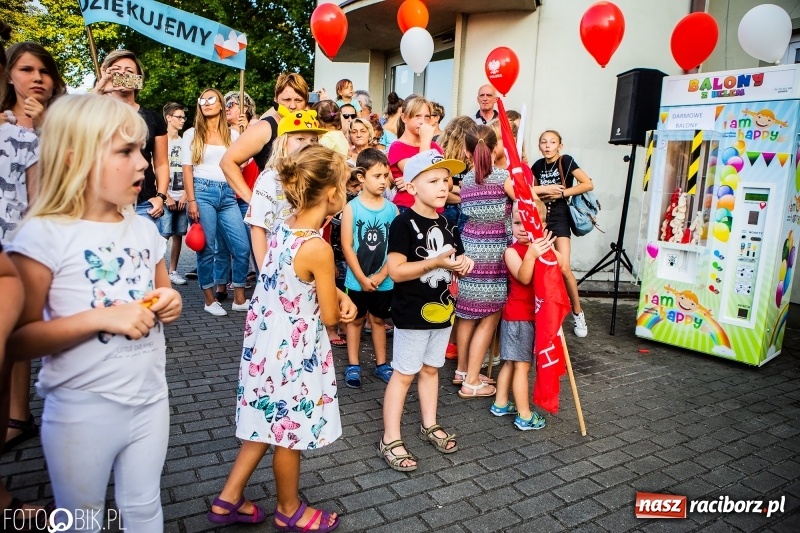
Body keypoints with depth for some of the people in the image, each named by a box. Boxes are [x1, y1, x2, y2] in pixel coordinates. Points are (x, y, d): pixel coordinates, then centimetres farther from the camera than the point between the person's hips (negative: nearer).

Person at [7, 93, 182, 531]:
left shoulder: (145, 229, 1)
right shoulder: (45, 235, -16)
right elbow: (17, 340, -18)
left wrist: (170, 304, -7)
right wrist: (100, 317, -27)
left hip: (150, 400, 5)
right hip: (82, 412, -4)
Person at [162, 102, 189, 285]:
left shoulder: (184, 143, 13)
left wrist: (185, 194, 1)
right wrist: (166, 197, -7)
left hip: (182, 197, 4)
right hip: (166, 197, -4)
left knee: (178, 234, 6)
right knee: (163, 234, -9)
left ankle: (173, 271, 14)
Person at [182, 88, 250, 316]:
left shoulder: (233, 134, 14)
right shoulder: (192, 134, 7)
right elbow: (187, 169, 0)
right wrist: (191, 201, -7)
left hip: (228, 194, 3)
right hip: (203, 191, -3)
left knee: (242, 246, -4)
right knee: (206, 249, -1)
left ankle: (239, 299, 7)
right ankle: (209, 300, 11)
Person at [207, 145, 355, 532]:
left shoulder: (284, 228, -1)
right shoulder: (318, 248, -27)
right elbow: (330, 316, -16)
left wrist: (337, 293, -1)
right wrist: (339, 305, 6)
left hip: (267, 344, 8)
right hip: (293, 354, -8)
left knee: (268, 426, 24)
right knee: (290, 435, 14)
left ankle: (229, 499, 38)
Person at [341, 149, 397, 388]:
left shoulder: (392, 208, -4)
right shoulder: (351, 207, -10)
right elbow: (347, 246, -11)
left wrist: (381, 275, -11)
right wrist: (363, 278, -13)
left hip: (384, 281, 2)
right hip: (357, 280, -2)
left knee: (379, 319, 16)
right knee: (356, 319, 13)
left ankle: (381, 364, 29)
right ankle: (353, 365, 25)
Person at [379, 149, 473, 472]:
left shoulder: (447, 225, 8)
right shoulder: (404, 223, -16)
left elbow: (453, 263, 19)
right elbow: (395, 271, -22)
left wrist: (463, 263, -4)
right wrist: (436, 262, -27)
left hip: (441, 309, 7)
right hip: (412, 312, -7)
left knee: (430, 369, 19)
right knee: (404, 373, 2)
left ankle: (429, 426, 35)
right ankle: (390, 440, 13)